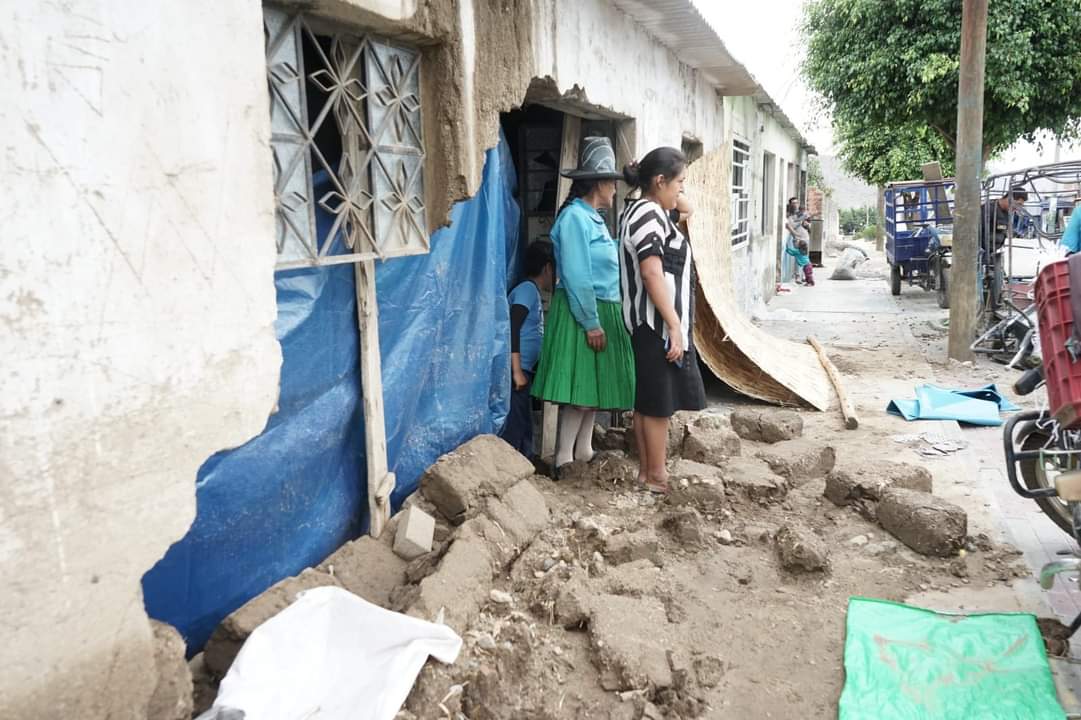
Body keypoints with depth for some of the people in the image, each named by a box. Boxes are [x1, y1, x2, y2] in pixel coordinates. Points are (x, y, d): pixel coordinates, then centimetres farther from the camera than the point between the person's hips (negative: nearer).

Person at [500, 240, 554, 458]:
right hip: (516, 372, -10)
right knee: (513, 432, -11)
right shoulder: (528, 288, -7)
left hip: (523, 372, 10)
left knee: (524, 430, 13)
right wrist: (517, 371, -22)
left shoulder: (533, 292, 21)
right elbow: (512, 327, -18)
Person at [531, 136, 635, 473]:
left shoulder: (594, 218, 14)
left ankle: (584, 452, 25)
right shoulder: (575, 217, -16)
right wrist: (591, 323, -21)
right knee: (580, 390, -6)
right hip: (582, 315, -10)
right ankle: (563, 462, 2)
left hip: (602, 311, 10)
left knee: (594, 387, 15)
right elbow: (576, 277, -22)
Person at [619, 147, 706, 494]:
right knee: (659, 402, -2)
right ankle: (656, 475, 8)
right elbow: (652, 274, -24)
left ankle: (646, 469, 23)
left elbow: (687, 209, 32)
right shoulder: (648, 213, -16)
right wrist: (674, 326, -23)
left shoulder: (644, 210, 15)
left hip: (651, 322, 10)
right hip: (658, 324, -10)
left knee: (647, 400, 14)